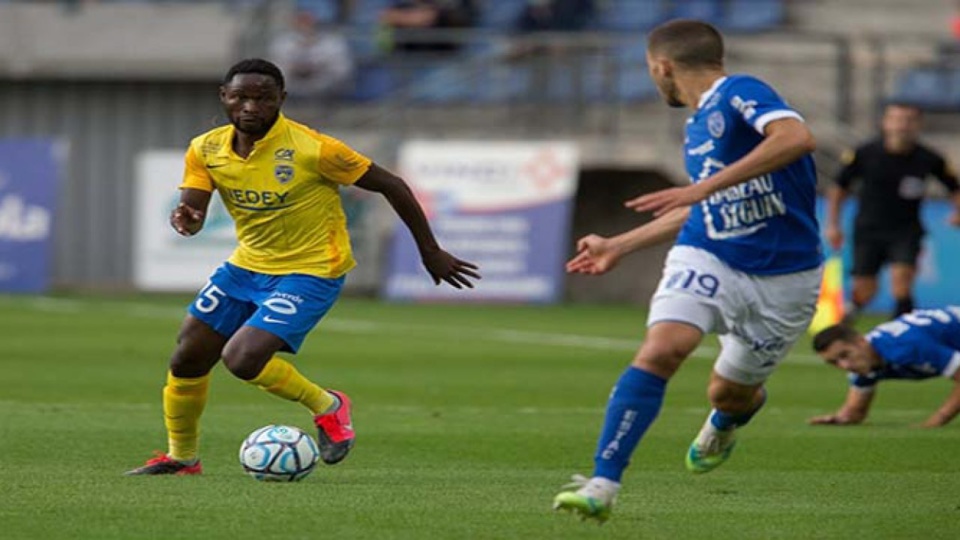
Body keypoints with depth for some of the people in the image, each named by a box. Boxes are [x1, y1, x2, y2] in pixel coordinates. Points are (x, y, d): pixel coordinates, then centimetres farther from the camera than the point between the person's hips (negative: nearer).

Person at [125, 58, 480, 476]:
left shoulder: (312, 148, -22)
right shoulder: (207, 150, -6)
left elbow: (391, 187, -14)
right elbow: (191, 212, -8)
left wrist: (430, 252, -7)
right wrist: (183, 219, -34)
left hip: (310, 272, -6)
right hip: (246, 265, 6)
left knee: (242, 359, -22)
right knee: (187, 359, 4)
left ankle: (327, 407, 3)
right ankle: (182, 457, 27)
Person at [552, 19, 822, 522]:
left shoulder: (740, 94, -12)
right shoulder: (696, 129, 13)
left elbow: (796, 137, -32)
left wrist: (702, 188, -34)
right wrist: (618, 246, 32)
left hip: (782, 277, -5)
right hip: (706, 259, 5)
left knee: (729, 392, 12)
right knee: (659, 351, -22)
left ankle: (723, 426, 52)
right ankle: (602, 485, -27)